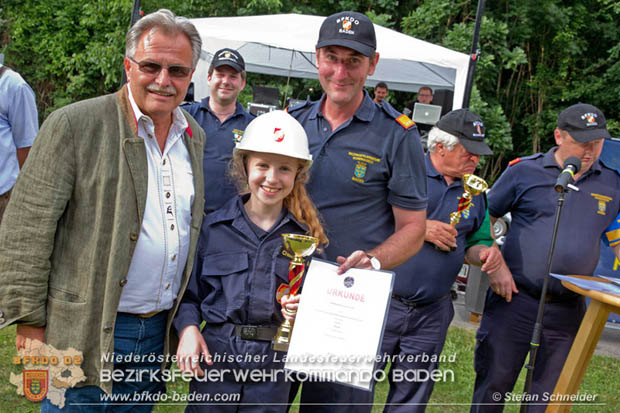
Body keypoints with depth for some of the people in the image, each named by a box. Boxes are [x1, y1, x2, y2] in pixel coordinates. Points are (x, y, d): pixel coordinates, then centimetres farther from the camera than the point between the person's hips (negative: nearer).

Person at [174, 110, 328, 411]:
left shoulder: (306, 234, 1)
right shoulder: (213, 226, 1)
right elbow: (190, 292, 5)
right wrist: (188, 328, -12)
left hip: (274, 364, 0)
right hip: (216, 354, 0)